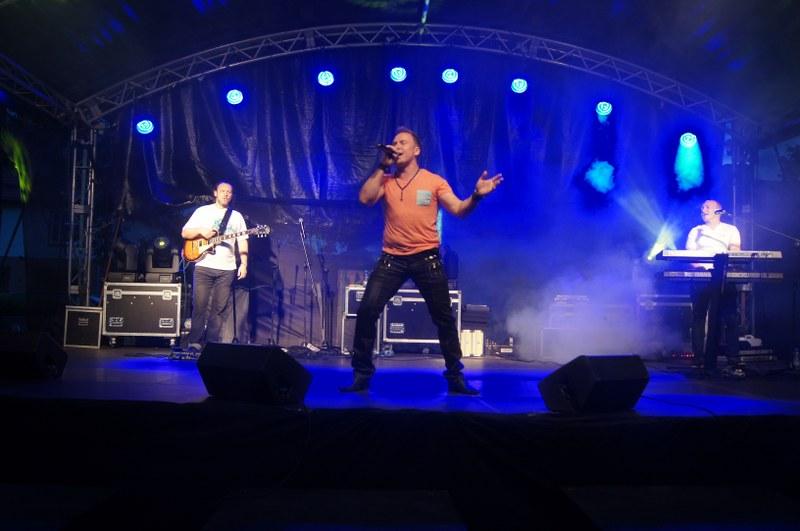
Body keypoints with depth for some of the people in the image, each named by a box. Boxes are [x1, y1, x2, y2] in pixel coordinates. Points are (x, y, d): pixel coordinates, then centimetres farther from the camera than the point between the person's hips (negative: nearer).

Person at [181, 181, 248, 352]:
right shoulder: (203, 211, 9)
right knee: (199, 306, -4)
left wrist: (243, 263, -1)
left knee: (219, 309, 1)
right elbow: (184, 233, 7)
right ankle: (194, 342, 2)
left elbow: (242, 242, 11)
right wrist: (201, 231, -11)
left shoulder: (237, 216, 15)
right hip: (204, 266, -2)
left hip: (227, 269, 2)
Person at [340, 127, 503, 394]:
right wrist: (382, 167, -8)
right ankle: (361, 375, 6)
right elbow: (365, 199, -9)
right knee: (367, 311, -9)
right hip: (392, 258, 1)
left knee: (443, 317, 6)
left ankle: (455, 377, 21)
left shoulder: (434, 181, 3)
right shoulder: (385, 180, 9)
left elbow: (458, 209, -6)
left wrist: (476, 195, -25)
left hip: (426, 257, -1)